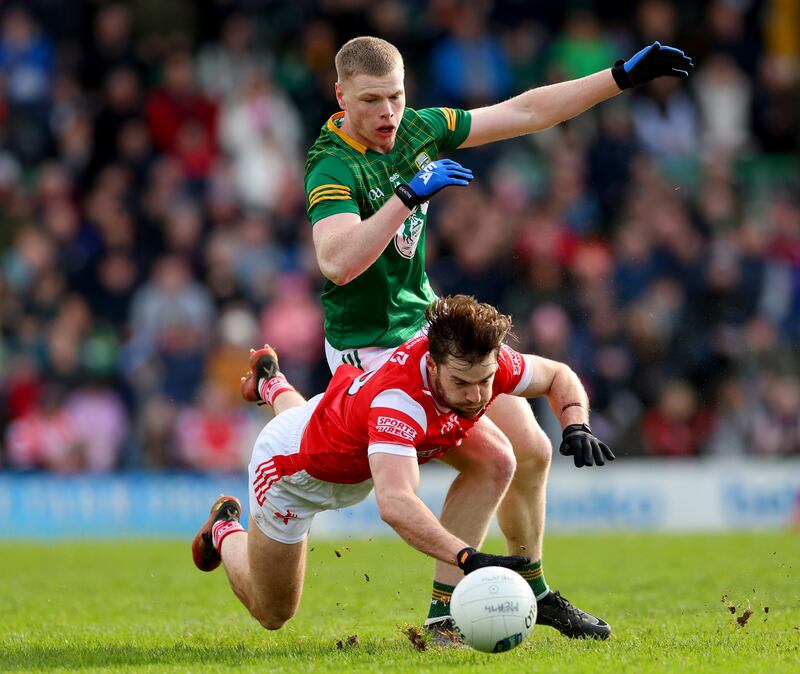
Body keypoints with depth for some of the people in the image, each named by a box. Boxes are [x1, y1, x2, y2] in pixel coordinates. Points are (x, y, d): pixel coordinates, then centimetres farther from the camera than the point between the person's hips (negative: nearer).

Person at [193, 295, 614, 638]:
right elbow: (395, 505, -61)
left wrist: (576, 426, -28)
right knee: (272, 615, 9)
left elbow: (558, 377, -8)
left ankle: (273, 388, 52)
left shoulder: (487, 362, -29)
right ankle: (225, 529, 37)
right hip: (291, 466, -6)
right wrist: (469, 559, -72)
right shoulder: (398, 398, -48)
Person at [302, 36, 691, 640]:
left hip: (430, 327, 8)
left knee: (531, 450, 7)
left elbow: (523, 113, 9)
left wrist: (624, 77, 8)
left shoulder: (418, 130, 0)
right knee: (489, 454, -19)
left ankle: (533, 590, 27)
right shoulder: (333, 170, -22)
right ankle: (446, 607, -9)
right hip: (370, 349, -8)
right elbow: (338, 263, -39)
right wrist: (408, 193, -42)